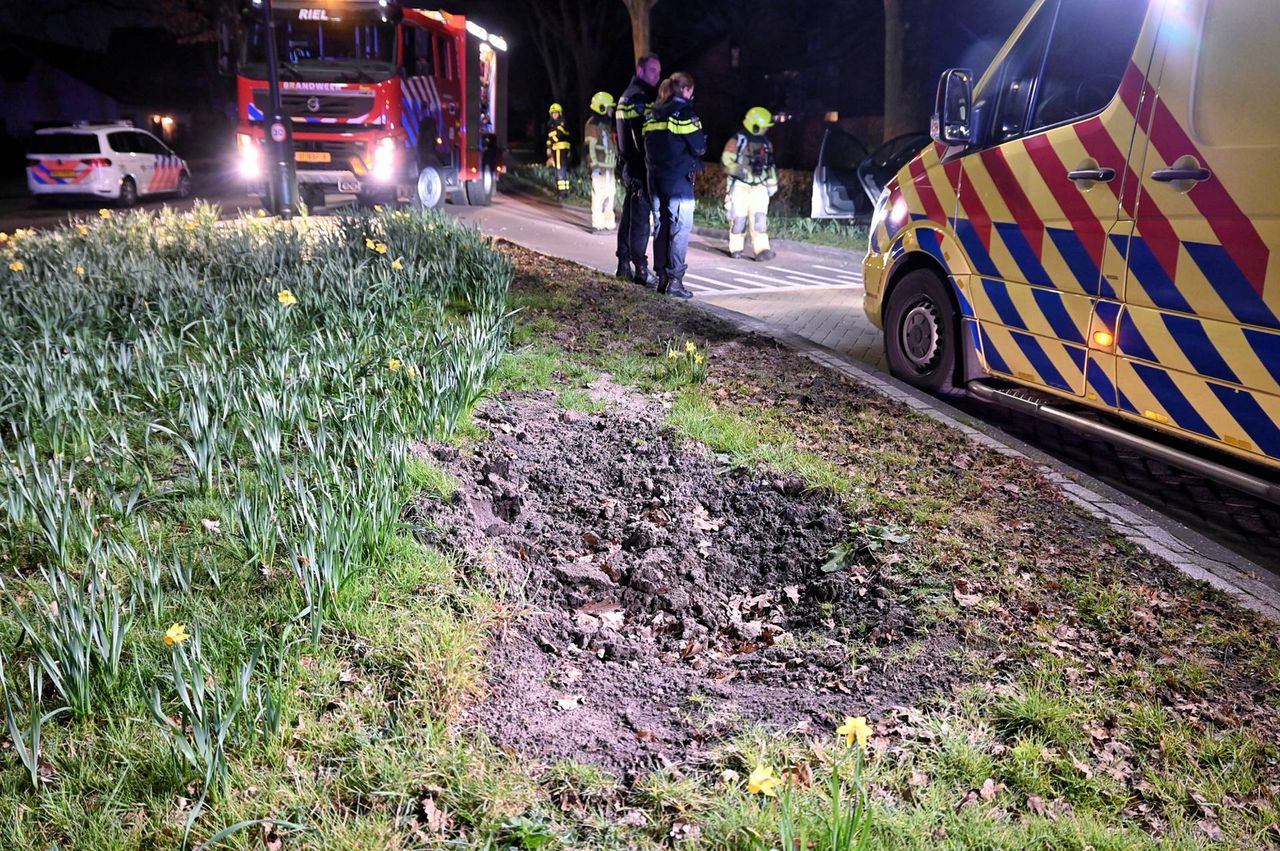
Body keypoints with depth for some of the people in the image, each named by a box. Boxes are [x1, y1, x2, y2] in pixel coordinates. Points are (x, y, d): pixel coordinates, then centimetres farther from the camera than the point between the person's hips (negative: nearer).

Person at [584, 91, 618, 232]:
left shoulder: (607, 124, 19)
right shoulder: (593, 124, -10)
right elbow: (590, 147, -15)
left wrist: (614, 163, 23)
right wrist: (595, 165, -20)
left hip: (609, 167, 10)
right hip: (600, 167, -10)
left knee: (609, 195, 12)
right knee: (599, 195, -9)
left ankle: (608, 223, 19)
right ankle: (597, 225, -7)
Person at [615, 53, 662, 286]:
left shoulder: (627, 96, 20)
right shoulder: (638, 97, -13)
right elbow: (642, 135, -21)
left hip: (629, 165, 11)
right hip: (640, 167, -11)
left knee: (629, 215, 14)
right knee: (641, 217, -9)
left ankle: (624, 264, 20)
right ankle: (640, 269, -8)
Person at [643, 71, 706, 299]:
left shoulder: (653, 113, 12)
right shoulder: (683, 111, -8)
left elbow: (648, 145, 14)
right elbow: (699, 147, -9)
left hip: (656, 177, 7)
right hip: (679, 178, -7)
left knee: (662, 225, 12)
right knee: (681, 228, -4)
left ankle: (662, 277, 14)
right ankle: (675, 280, -7)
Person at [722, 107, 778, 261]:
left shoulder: (766, 144, 14)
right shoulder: (736, 142, -6)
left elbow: (770, 166, 23)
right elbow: (726, 163, -12)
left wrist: (772, 184, 19)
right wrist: (745, 171, -19)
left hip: (759, 187, 4)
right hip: (740, 187, -4)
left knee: (760, 218, -8)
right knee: (738, 218, -1)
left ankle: (762, 250, -15)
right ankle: (736, 248, 13)